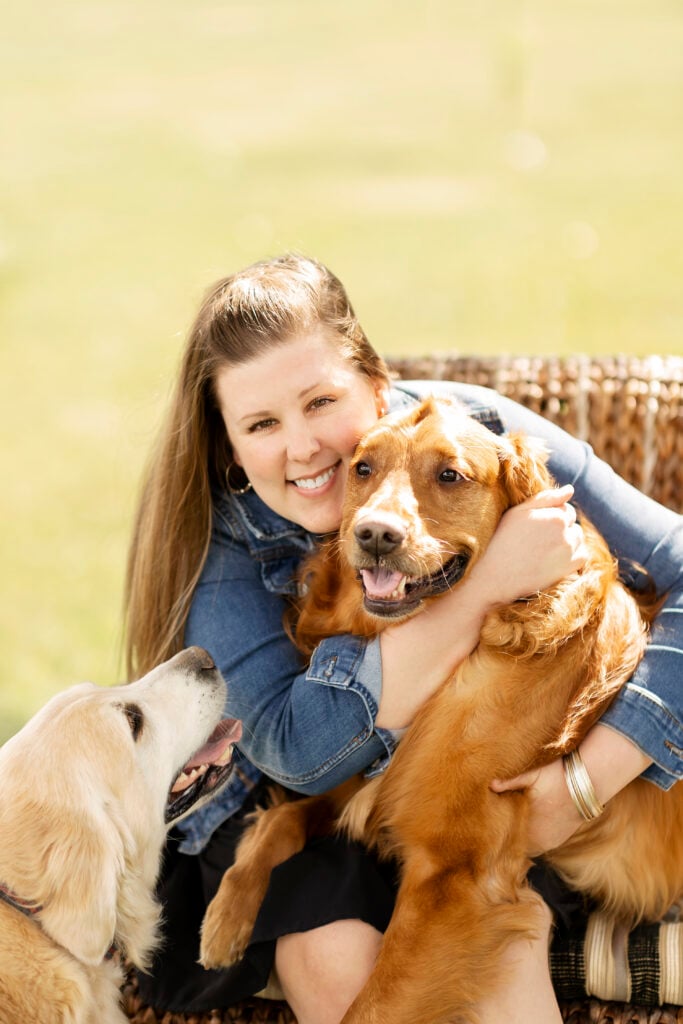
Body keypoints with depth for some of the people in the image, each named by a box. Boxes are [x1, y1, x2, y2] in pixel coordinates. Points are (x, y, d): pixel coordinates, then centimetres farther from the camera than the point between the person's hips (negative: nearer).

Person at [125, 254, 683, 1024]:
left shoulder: (475, 433, -20)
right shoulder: (221, 525, -20)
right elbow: (299, 747, -33)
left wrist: (589, 780, -31)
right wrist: (489, 580, -38)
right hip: (292, 801, 0)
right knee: (336, 953, -29)